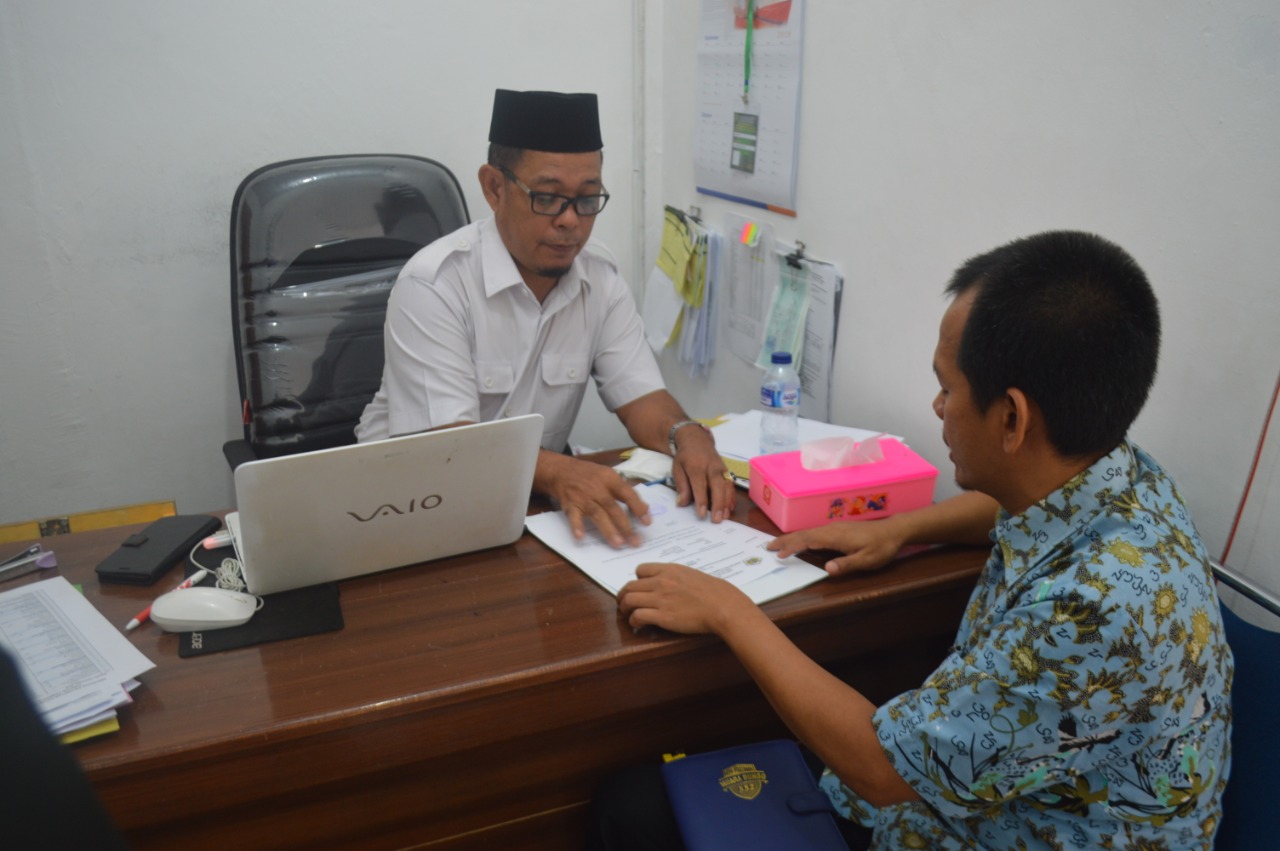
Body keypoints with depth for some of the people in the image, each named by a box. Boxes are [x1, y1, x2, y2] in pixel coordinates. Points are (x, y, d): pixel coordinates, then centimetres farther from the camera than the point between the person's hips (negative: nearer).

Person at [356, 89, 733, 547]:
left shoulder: (602, 280, -2)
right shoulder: (432, 284, -19)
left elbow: (639, 394, -2)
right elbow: (447, 443, -25)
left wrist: (687, 436, -25)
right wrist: (560, 473, -42)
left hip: (537, 491, 6)